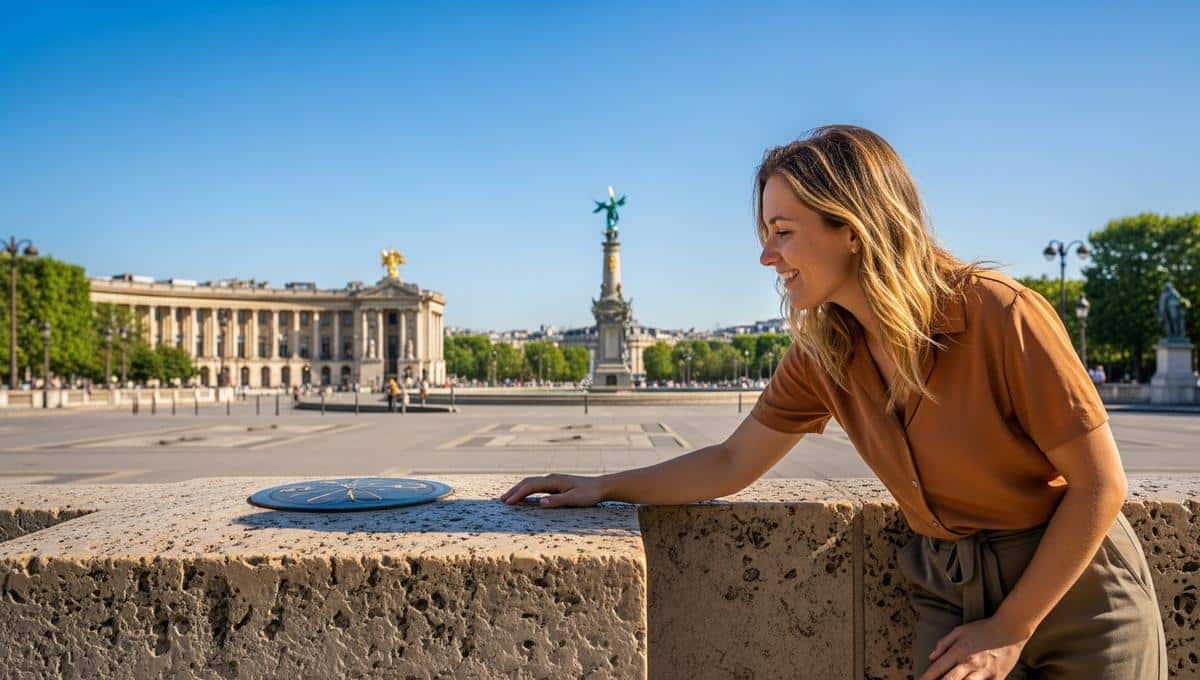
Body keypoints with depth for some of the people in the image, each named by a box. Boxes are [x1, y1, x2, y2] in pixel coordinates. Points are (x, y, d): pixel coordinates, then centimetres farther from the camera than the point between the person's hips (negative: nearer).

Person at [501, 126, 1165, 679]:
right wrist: (603, 486, -7)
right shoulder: (821, 353, -8)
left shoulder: (999, 315, -23)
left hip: (1076, 590, -3)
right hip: (947, 596, 4)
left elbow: (1100, 486, -16)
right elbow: (732, 463, 0)